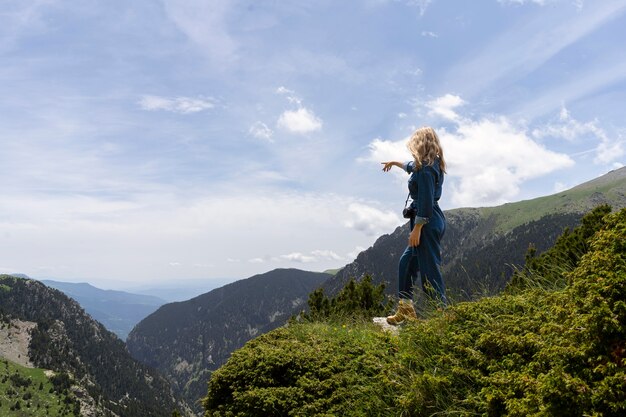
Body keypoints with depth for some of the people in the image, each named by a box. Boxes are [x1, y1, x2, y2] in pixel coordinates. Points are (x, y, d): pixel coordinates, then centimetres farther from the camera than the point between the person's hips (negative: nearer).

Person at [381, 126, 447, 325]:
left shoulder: (425, 168, -15)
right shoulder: (432, 164, 15)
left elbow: (425, 201, -21)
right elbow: (412, 166, 37)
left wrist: (416, 229, -20)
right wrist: (395, 163, 54)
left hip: (427, 222, -11)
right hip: (434, 220, 11)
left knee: (429, 269, -9)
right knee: (407, 262, 16)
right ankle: (406, 310, 21)